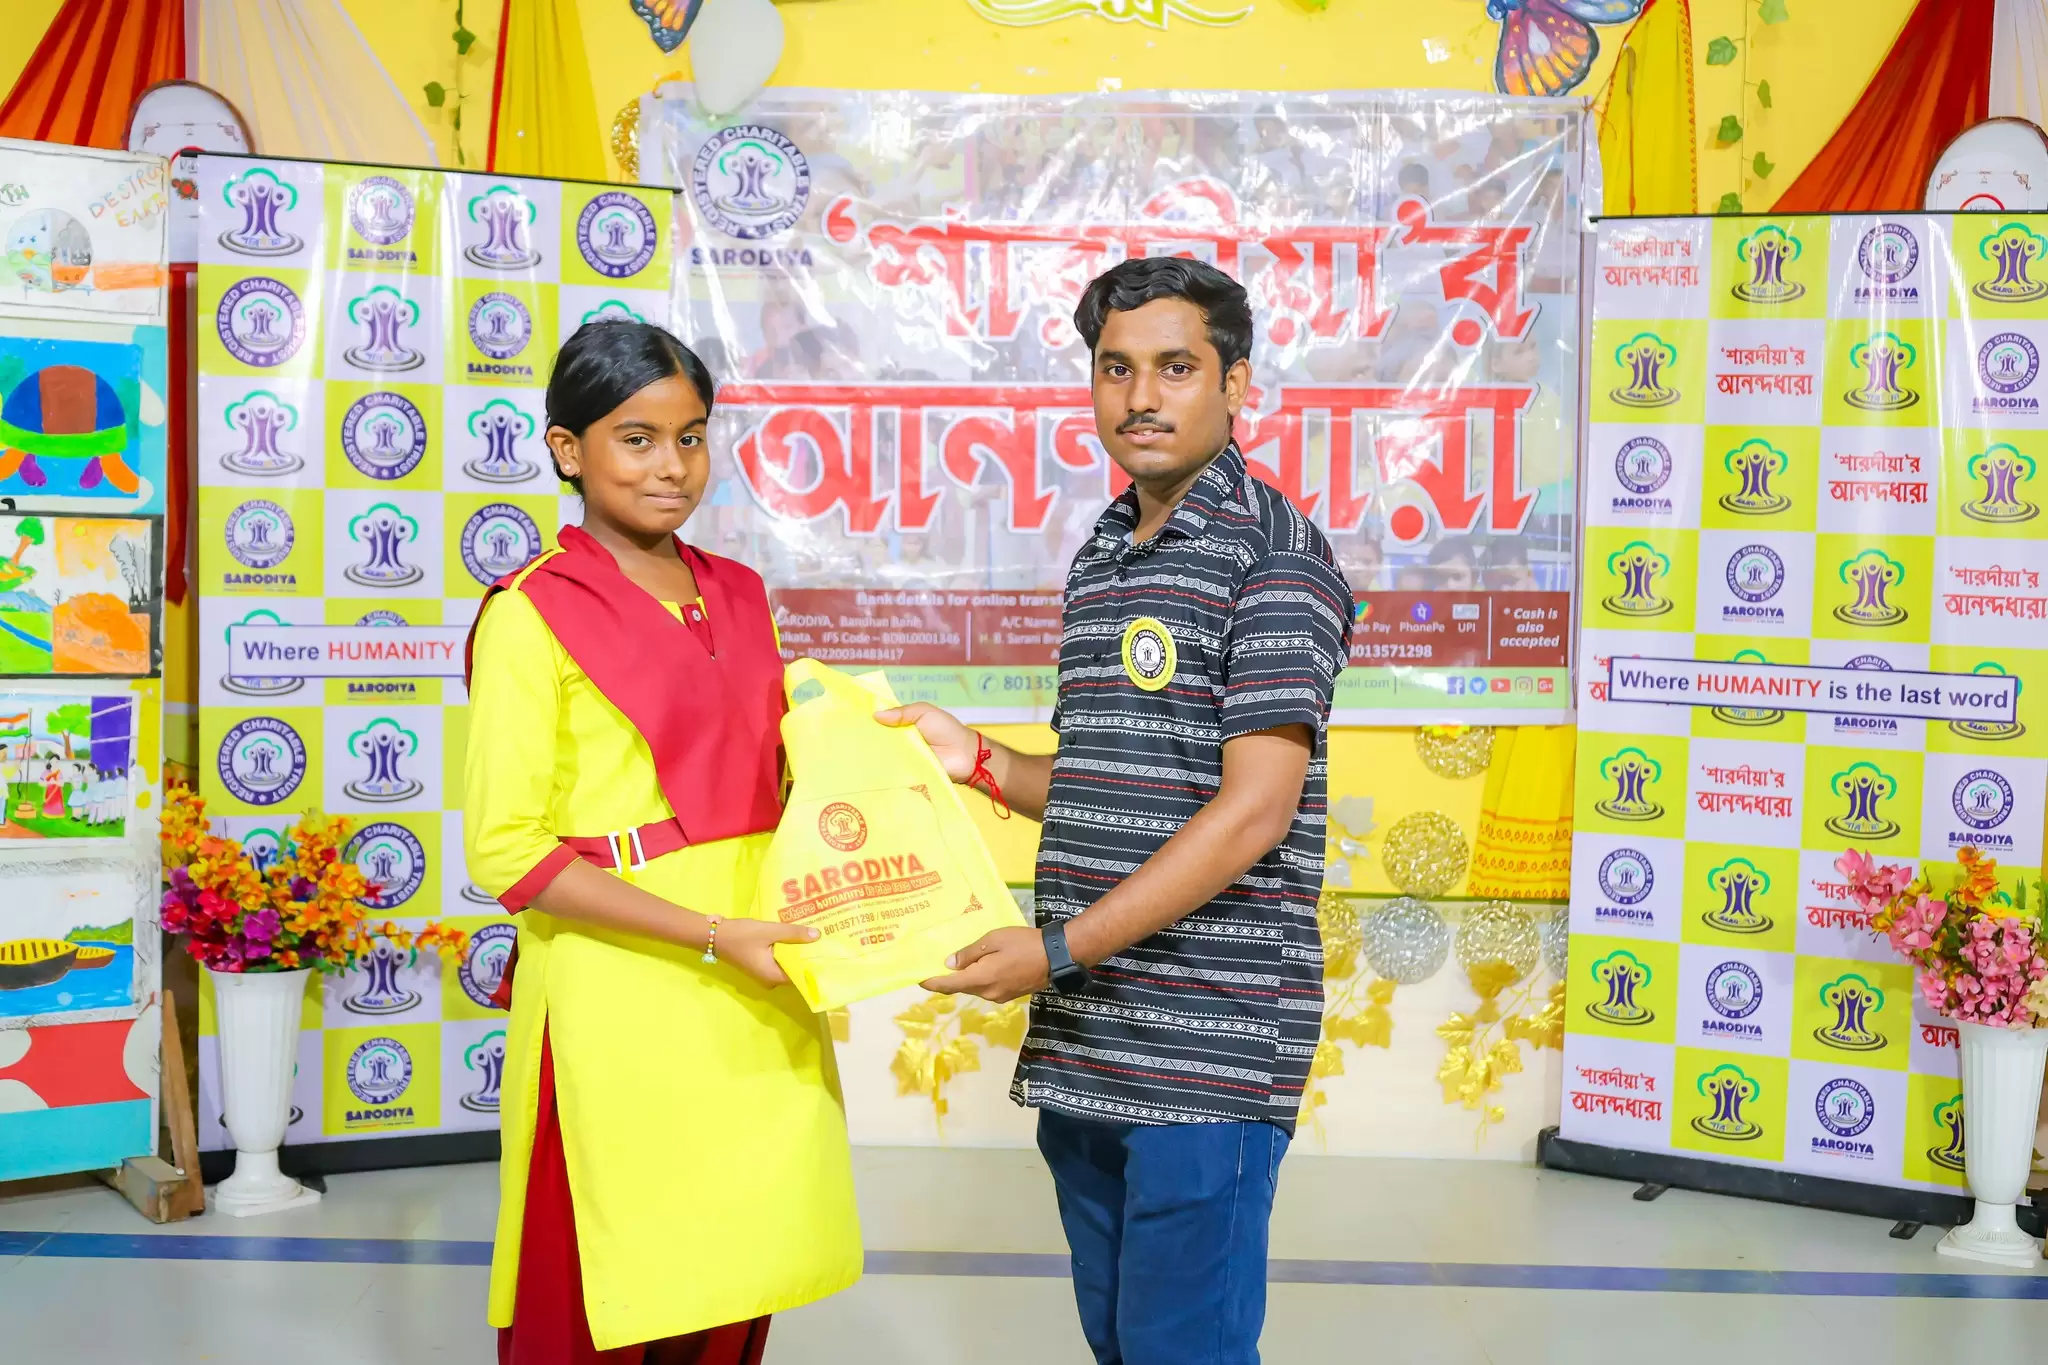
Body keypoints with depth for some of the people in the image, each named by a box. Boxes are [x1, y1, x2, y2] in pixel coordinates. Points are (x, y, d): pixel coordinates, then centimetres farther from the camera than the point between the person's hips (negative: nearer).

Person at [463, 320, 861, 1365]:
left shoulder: (738, 597, 12)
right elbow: (507, 850, -12)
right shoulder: (532, 613, -7)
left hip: (752, 1000, 6)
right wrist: (713, 936, -17)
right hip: (621, 994, -6)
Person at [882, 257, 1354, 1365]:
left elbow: (1252, 809, -18)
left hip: (1208, 1043, -8)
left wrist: (1062, 949, -19)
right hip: (1083, 1042, 8)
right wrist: (979, 763, 5)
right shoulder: (1100, 558, 16)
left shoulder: (1273, 555, -10)